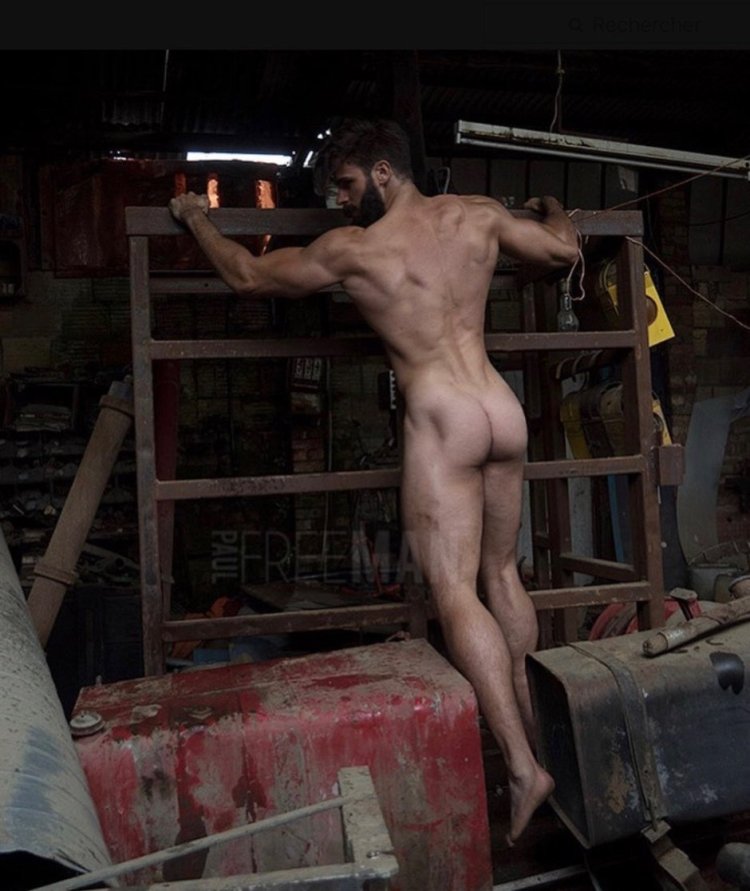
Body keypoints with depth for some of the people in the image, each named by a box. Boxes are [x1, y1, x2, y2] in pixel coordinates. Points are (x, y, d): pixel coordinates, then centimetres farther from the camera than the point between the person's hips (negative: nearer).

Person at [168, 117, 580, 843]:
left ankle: (522, 768, -7)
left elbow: (248, 277, 11)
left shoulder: (350, 248, -1)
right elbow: (563, 250, 21)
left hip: (441, 418, -6)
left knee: (454, 591, -4)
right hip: (503, 408, 7)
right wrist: (552, 208, 45)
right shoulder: (478, 213, 9)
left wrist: (197, 218, 29)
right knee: (500, 573, 17)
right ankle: (532, 727, 29)